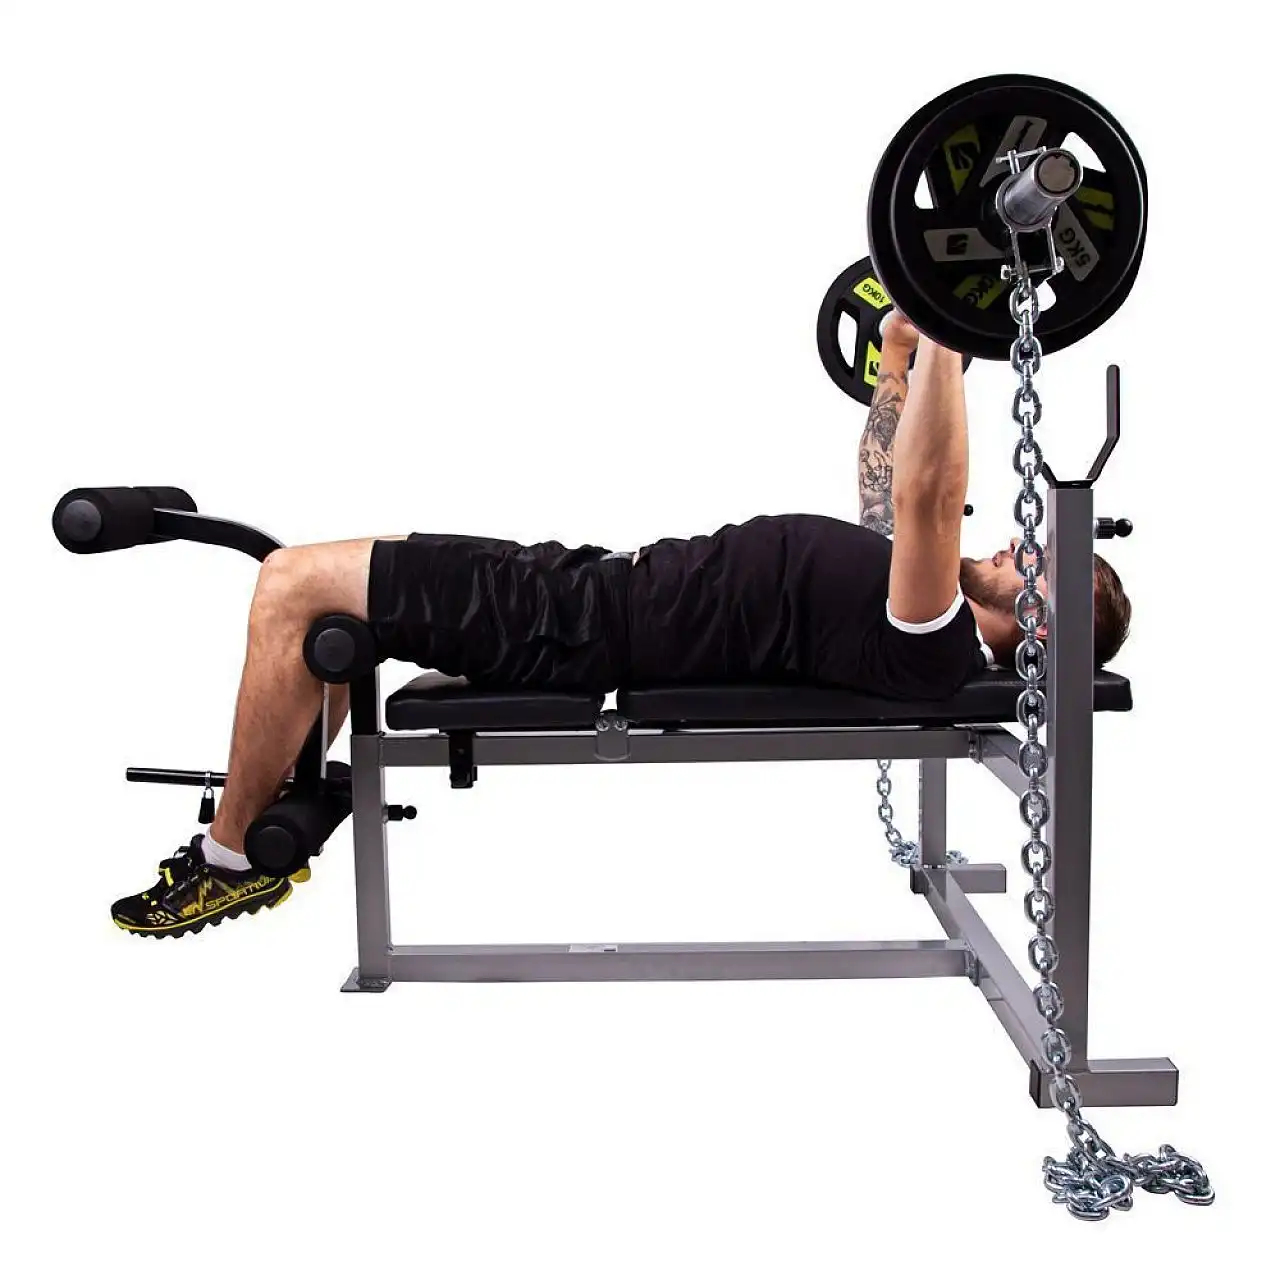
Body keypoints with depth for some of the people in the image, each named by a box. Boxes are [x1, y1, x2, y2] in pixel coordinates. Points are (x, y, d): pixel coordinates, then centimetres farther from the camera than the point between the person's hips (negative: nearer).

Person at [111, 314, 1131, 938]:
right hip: (601, 584, 10)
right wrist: (900, 355, 30)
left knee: (293, 585, -12)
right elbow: (889, 493, 29)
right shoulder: (910, 599, 12)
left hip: (578, 631, -10)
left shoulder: (932, 652, -17)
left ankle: (232, 859, 5)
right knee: (323, 584, 17)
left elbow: (925, 497, -31)